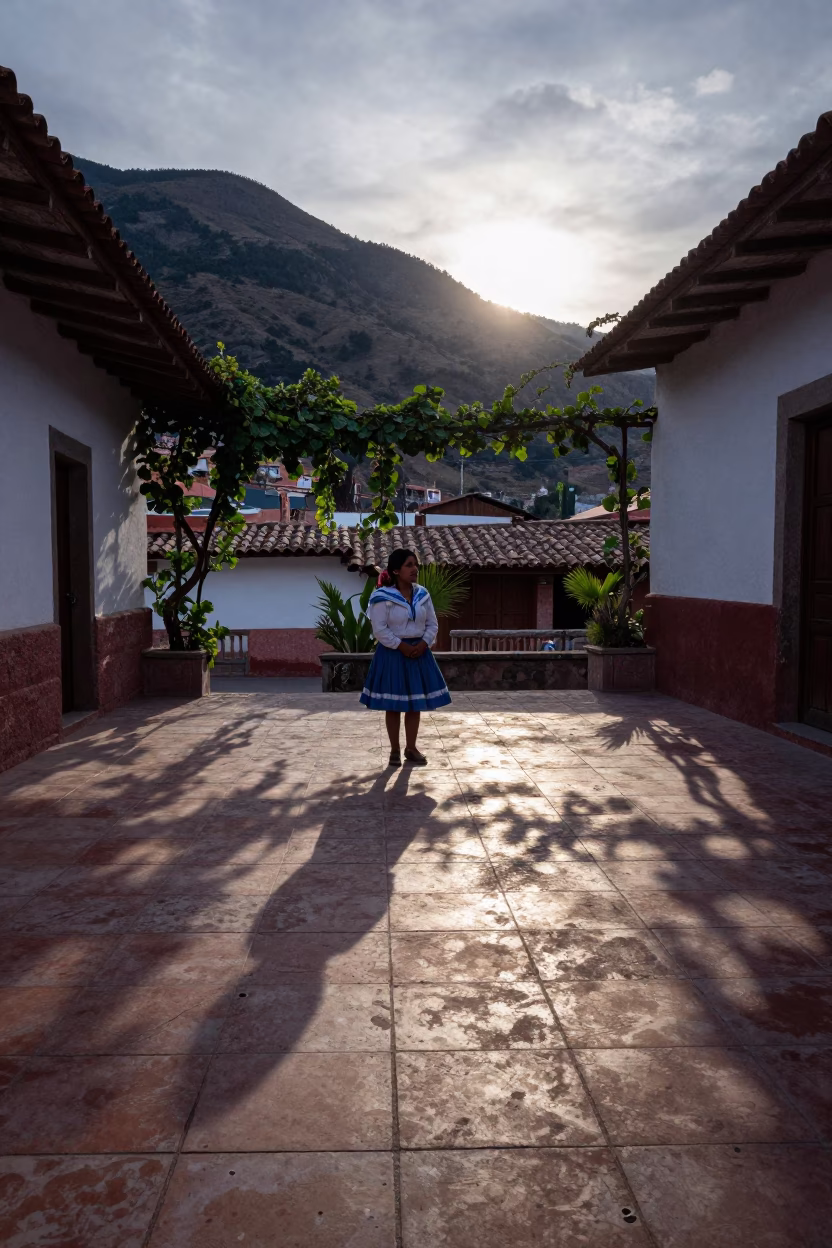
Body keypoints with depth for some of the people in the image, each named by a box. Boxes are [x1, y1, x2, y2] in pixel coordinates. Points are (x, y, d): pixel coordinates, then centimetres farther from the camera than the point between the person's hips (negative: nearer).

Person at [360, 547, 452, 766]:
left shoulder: (422, 594, 4)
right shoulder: (383, 597, -12)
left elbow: (432, 624, 8)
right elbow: (379, 629, -15)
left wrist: (424, 643, -8)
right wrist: (401, 646, -18)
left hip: (418, 652, 5)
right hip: (392, 653, -5)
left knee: (415, 703, 9)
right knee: (393, 705, 3)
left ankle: (411, 748, 21)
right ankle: (395, 750, 15)